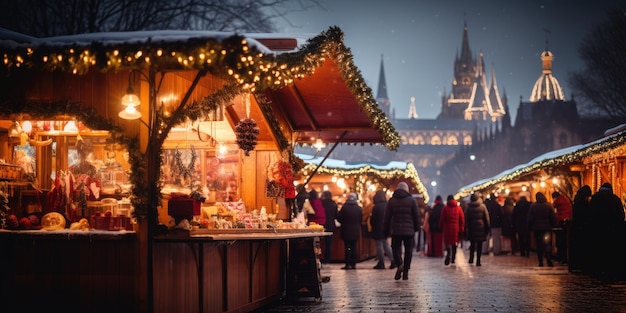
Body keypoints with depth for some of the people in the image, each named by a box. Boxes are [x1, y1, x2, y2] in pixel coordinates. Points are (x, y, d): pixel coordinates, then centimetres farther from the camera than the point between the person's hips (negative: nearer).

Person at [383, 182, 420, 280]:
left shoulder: (391, 201, 4)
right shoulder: (412, 200, 2)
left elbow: (387, 217, 5)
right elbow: (416, 216, 2)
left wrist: (386, 231, 10)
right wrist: (417, 228, 14)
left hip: (395, 231, 0)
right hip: (409, 231, 0)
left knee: (396, 248, 9)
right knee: (408, 250, 7)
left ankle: (399, 265, -19)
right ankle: (405, 272, 6)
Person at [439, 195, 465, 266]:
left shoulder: (445, 208, -4)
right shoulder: (458, 208, 3)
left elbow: (442, 219, -4)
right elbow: (462, 219, 4)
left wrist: (441, 227, 7)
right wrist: (461, 228, 10)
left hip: (447, 228, -2)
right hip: (456, 228, 2)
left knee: (447, 242, 1)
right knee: (455, 243, 11)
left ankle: (448, 255, -21)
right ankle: (453, 258, 14)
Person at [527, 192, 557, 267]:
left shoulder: (533, 206, -2)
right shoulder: (549, 205, -2)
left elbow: (530, 218, 0)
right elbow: (553, 217, 0)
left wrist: (530, 227, 9)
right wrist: (553, 225, 11)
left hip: (537, 228, 0)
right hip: (547, 228, 0)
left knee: (539, 245, 6)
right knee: (548, 244, 1)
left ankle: (541, 262, 4)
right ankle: (549, 260, -14)